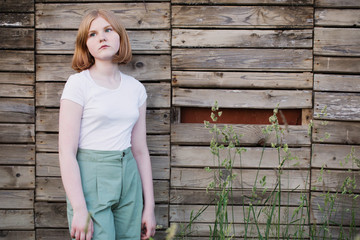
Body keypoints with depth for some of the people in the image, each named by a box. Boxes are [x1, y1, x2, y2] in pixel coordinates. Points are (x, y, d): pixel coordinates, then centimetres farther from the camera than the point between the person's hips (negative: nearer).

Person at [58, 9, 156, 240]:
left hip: (129, 179, 5)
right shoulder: (78, 84, -5)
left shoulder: (136, 88, 9)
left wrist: (149, 207, 10)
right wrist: (79, 210, -17)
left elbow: (140, 151, 12)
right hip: (90, 179, -5)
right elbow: (67, 152, -10)